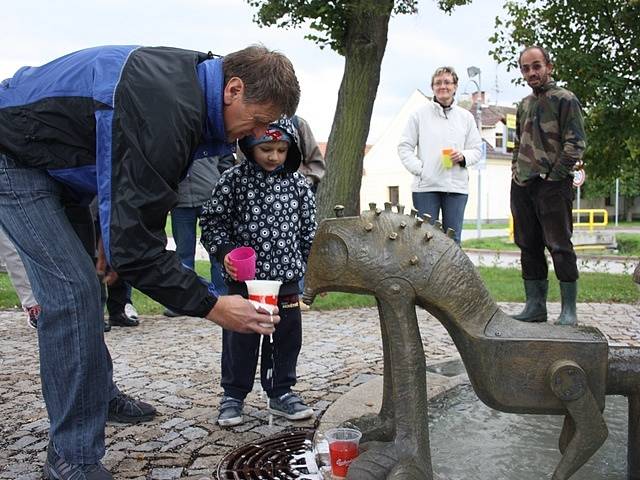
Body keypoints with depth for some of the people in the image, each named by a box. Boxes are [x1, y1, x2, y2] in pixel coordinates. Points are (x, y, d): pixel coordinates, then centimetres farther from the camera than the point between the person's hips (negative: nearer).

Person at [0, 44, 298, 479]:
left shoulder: (192, 75, -4)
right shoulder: (166, 113, -35)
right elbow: (136, 243, -34)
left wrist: (114, 232, 8)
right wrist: (211, 305, -28)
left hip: (52, 160, 10)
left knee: (78, 280, 15)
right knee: (73, 290, -16)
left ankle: (98, 394, 31)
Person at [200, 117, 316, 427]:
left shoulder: (298, 184, 4)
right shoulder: (233, 180, -6)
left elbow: (309, 230, 10)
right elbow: (212, 223, -1)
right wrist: (225, 251, -17)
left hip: (287, 279, 3)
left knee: (286, 337, 12)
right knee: (240, 340, 7)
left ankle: (281, 393, 29)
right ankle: (233, 396, 25)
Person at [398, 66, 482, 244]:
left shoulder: (466, 117, 13)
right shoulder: (419, 114, 5)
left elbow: (477, 149, 15)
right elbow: (404, 147, 4)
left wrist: (463, 157, -7)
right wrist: (418, 168, -8)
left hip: (457, 186, 2)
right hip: (425, 185, -2)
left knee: (453, 238, 6)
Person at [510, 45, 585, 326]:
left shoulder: (565, 100, -2)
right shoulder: (524, 104, 18)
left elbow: (575, 145, -9)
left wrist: (553, 177, -13)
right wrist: (516, 171, 13)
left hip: (553, 186, -7)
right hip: (521, 187, 7)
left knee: (560, 246, -5)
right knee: (529, 247, 8)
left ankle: (569, 311, 4)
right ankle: (535, 306, 16)